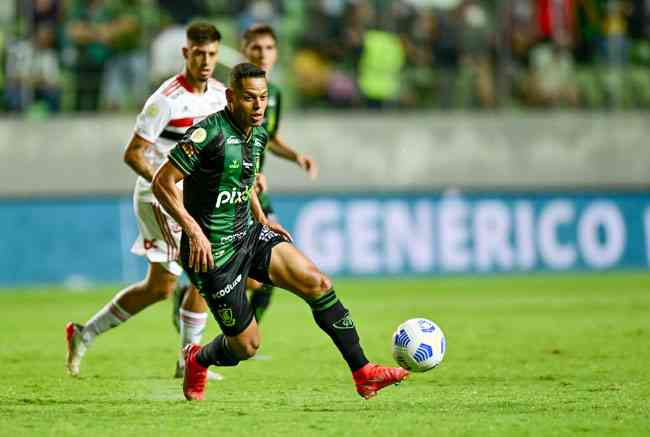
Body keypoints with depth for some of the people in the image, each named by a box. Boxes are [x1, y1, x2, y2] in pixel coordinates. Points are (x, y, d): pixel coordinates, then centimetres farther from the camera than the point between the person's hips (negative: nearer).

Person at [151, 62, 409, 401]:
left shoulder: (258, 134, 6)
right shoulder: (209, 133, -20)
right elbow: (162, 182, -21)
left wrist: (261, 219, 14)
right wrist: (193, 231, -26)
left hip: (249, 234, 7)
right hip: (211, 250, -7)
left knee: (316, 283, -11)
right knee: (246, 345, -2)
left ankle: (363, 374, -7)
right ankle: (198, 361, 32)